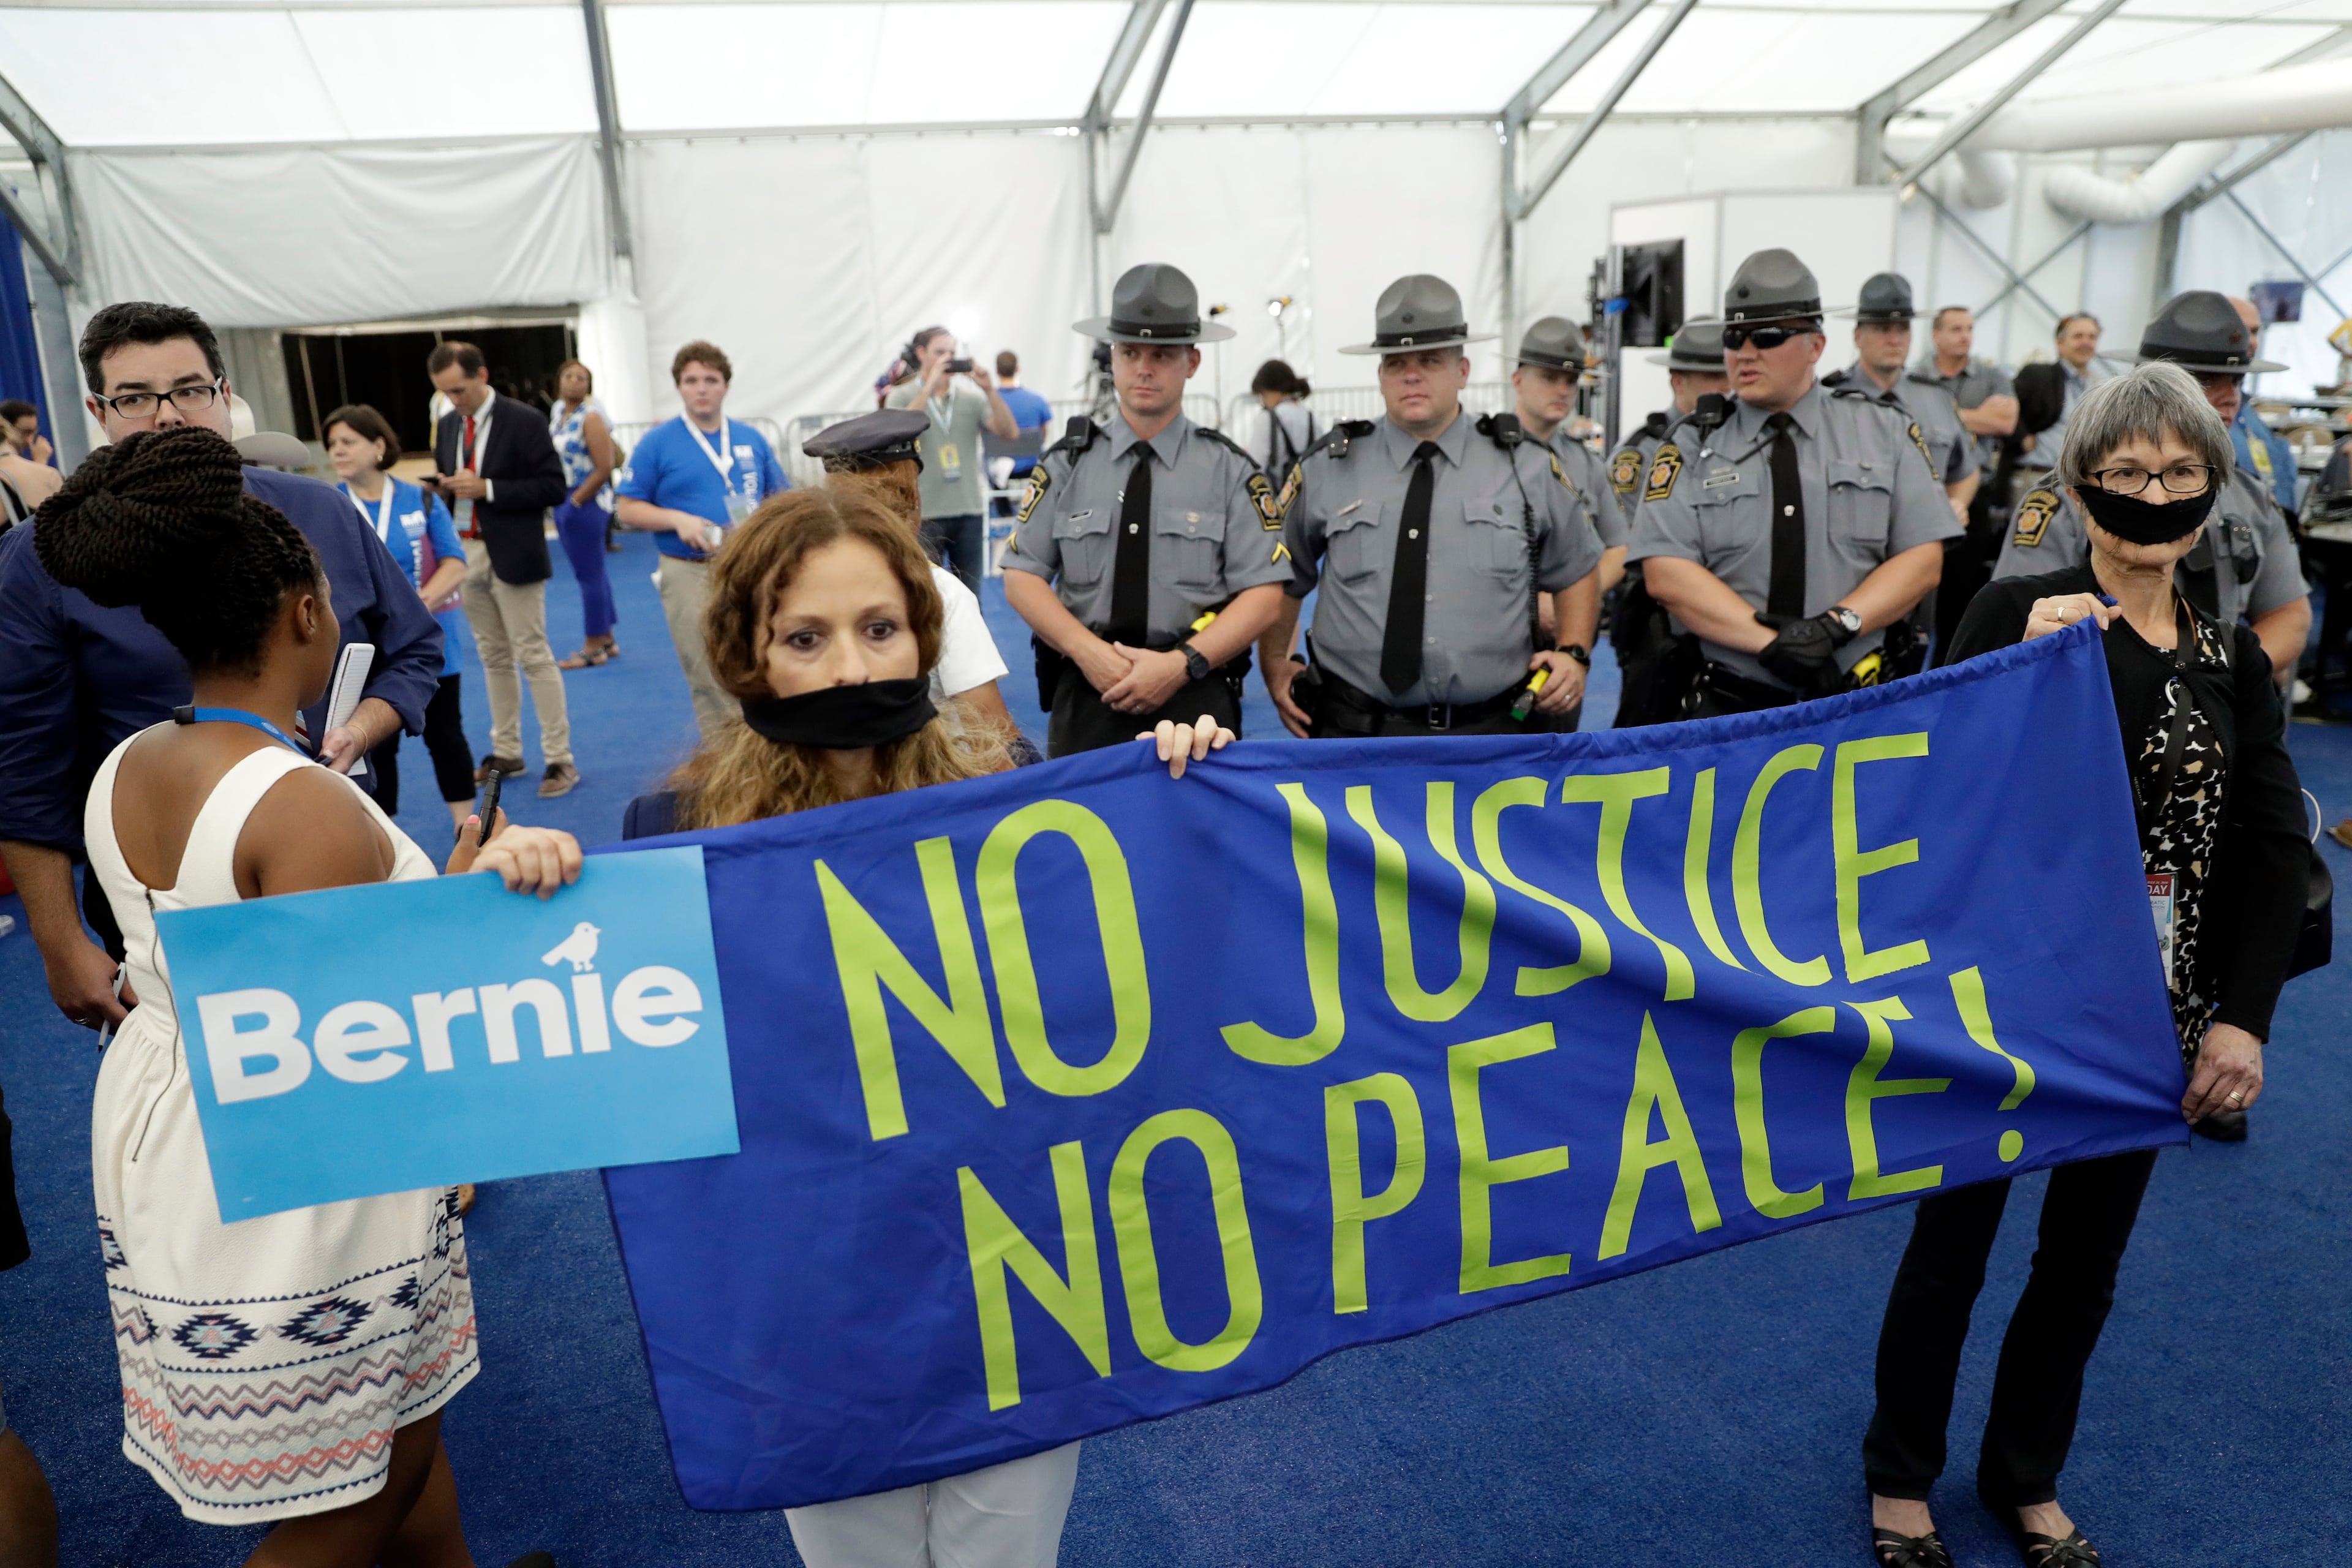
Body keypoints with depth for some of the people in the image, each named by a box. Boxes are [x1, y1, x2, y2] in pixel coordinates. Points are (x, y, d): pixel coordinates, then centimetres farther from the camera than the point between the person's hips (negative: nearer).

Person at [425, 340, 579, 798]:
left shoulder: (524, 421, -9)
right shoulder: (447, 425, 11)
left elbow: (552, 487, -13)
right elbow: (449, 485, 19)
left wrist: (487, 489, -20)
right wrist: (439, 488, -5)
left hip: (512, 557, -6)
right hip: (465, 553, 6)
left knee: (534, 657, -4)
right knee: (494, 657, 13)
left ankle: (560, 759, 0)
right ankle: (507, 752, 21)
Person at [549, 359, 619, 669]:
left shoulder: (591, 417, -11)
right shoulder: (557, 413, 12)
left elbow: (604, 469, -18)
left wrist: (576, 501, -14)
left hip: (586, 504, -8)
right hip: (564, 503, 8)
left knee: (590, 575, -4)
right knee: (592, 573, 14)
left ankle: (594, 648, 2)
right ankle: (606, 640, 22)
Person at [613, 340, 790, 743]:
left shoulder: (751, 439, 10)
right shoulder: (658, 443, 2)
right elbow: (627, 510, 2)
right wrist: (678, 520, -14)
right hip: (691, 577, -2)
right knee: (712, 685, 1)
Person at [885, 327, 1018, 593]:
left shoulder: (971, 395, 5)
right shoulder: (901, 396, 1)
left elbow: (1009, 433, -4)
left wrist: (990, 390, -17)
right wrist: (930, 387, -22)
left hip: (969, 512, 2)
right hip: (923, 514, -2)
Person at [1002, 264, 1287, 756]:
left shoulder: (1230, 469, 0)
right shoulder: (1067, 464, 5)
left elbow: (1264, 594, -4)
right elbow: (1022, 579, 3)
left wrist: (1180, 664, -16)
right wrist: (1090, 652, -12)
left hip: (1197, 701, -1)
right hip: (1086, 698, 1)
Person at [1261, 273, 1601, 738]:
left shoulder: (1528, 469, 4)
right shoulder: (1325, 470, 2)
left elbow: (1578, 571, 15)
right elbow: (1281, 580, 13)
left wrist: (1574, 653, 2)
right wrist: (1276, 667, 5)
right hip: (1359, 734, -1)